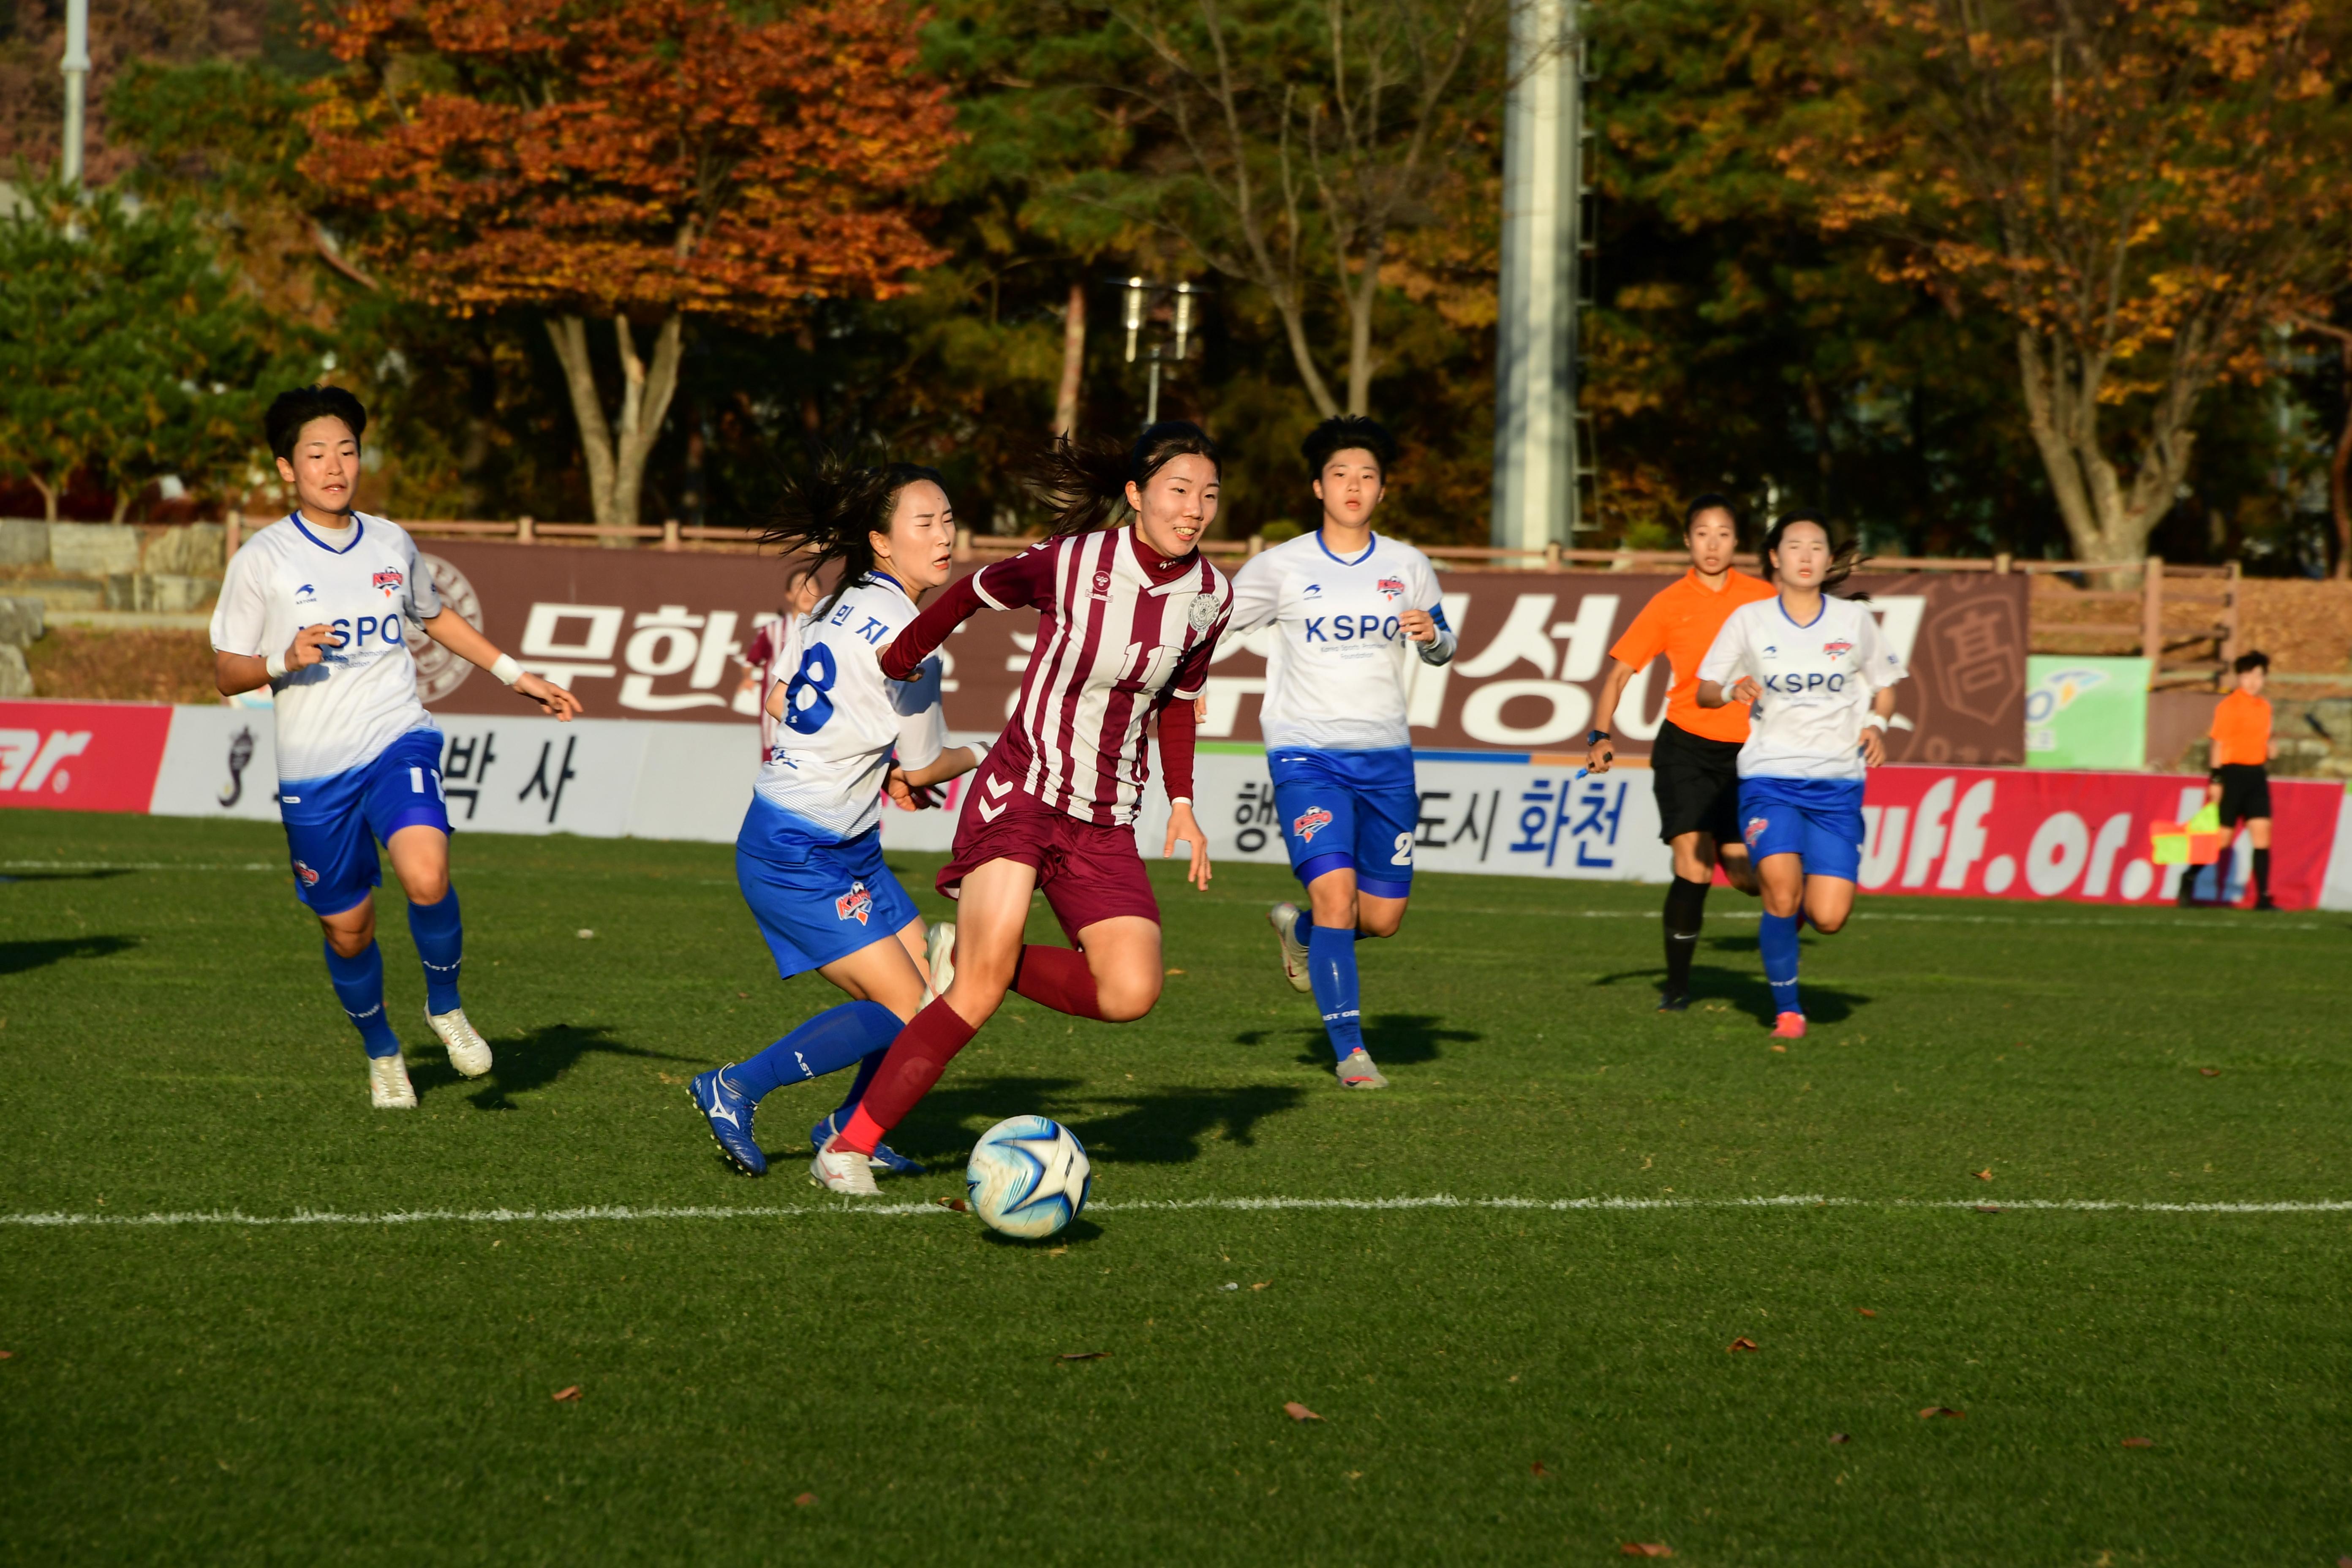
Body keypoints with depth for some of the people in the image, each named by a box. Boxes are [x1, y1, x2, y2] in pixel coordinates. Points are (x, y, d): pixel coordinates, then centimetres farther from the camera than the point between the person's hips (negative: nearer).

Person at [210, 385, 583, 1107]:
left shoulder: (391, 544, 8)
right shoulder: (264, 558, -3)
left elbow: (436, 617, 28)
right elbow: (226, 672, 0)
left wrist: (517, 676, 25)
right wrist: (286, 660, -19)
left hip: (398, 739, 1)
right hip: (314, 767, -1)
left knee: (425, 878, -26)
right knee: (347, 930, 6)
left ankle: (445, 1004, 2)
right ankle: (382, 1053, 34)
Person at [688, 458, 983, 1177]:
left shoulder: (842, 607, 9)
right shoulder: (903, 632, -19)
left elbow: (778, 700, 20)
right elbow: (925, 767, -9)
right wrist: (972, 757, 12)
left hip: (847, 849, 10)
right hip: (799, 855, -10)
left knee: (932, 989, 10)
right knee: (901, 1011, -11)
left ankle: (848, 1130, 24)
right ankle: (735, 1090, -3)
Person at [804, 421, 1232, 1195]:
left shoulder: (1210, 596, 1)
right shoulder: (1071, 563, -13)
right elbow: (976, 591, 6)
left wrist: (1181, 802, 9)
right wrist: (896, 661, 18)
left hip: (1106, 825, 5)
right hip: (1021, 791, -5)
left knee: (1131, 993, -16)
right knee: (981, 990, -22)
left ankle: (979, 955, 10)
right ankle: (850, 1145, -12)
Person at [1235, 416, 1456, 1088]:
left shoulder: (1407, 566, 6)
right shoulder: (1281, 566, -1)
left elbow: (1443, 645, 17)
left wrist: (1433, 636, -6)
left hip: (1384, 758, 4)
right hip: (1306, 755, -4)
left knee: (1382, 917, 5)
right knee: (1336, 892, -19)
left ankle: (1299, 931, 39)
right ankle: (1350, 1051, -12)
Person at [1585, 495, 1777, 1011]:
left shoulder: (1761, 598, 1)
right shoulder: (1669, 605, -2)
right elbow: (1620, 672, -3)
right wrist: (1601, 735, -16)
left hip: (1745, 753, 1)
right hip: (1686, 747, -1)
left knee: (1745, 875, -2)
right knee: (1693, 869, -14)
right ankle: (1677, 984, 1)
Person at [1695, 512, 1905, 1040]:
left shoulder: (1854, 619, 5)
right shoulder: (1749, 620, 2)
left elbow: (1885, 687, 17)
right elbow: (1704, 690, 7)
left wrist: (1877, 724, -4)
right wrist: (1733, 690, -15)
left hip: (1837, 784, 1)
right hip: (1769, 778, -1)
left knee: (1828, 918, -10)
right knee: (1782, 891, -23)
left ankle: (1799, 907, 29)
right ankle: (1787, 1010, -2)